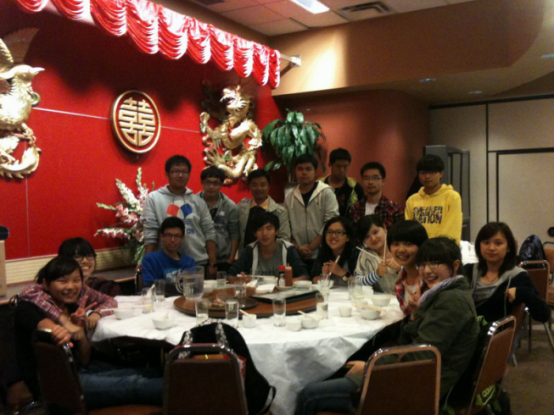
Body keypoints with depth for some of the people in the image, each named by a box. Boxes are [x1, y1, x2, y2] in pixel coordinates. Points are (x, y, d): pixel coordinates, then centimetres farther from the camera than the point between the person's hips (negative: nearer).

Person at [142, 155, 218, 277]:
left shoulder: (198, 201, 8)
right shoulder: (154, 198, -1)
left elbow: (209, 233, 7)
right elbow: (150, 234, -4)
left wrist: (212, 264, 2)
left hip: (199, 263, 3)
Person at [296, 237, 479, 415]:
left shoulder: (451, 300, -16)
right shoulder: (445, 294, 14)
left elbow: (420, 357, -21)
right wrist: (415, 314, -3)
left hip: (414, 388, -10)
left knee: (309, 396, -7)